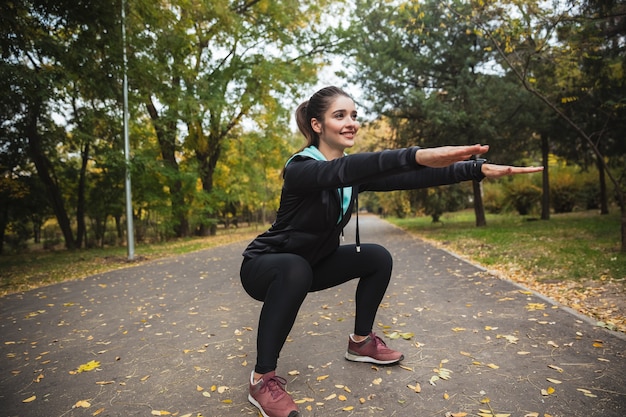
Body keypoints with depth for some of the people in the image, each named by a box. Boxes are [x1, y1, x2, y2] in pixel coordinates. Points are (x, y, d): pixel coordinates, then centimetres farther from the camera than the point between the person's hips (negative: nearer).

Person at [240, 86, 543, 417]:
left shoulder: (354, 170, -5)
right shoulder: (300, 167, -27)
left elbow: (406, 179, -17)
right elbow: (341, 170, -49)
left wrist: (477, 168, -27)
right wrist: (418, 155, -63)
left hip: (313, 264, 7)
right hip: (266, 266, -7)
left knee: (378, 258, -4)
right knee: (294, 270, -39)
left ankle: (361, 342, 13)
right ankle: (263, 378, -24)